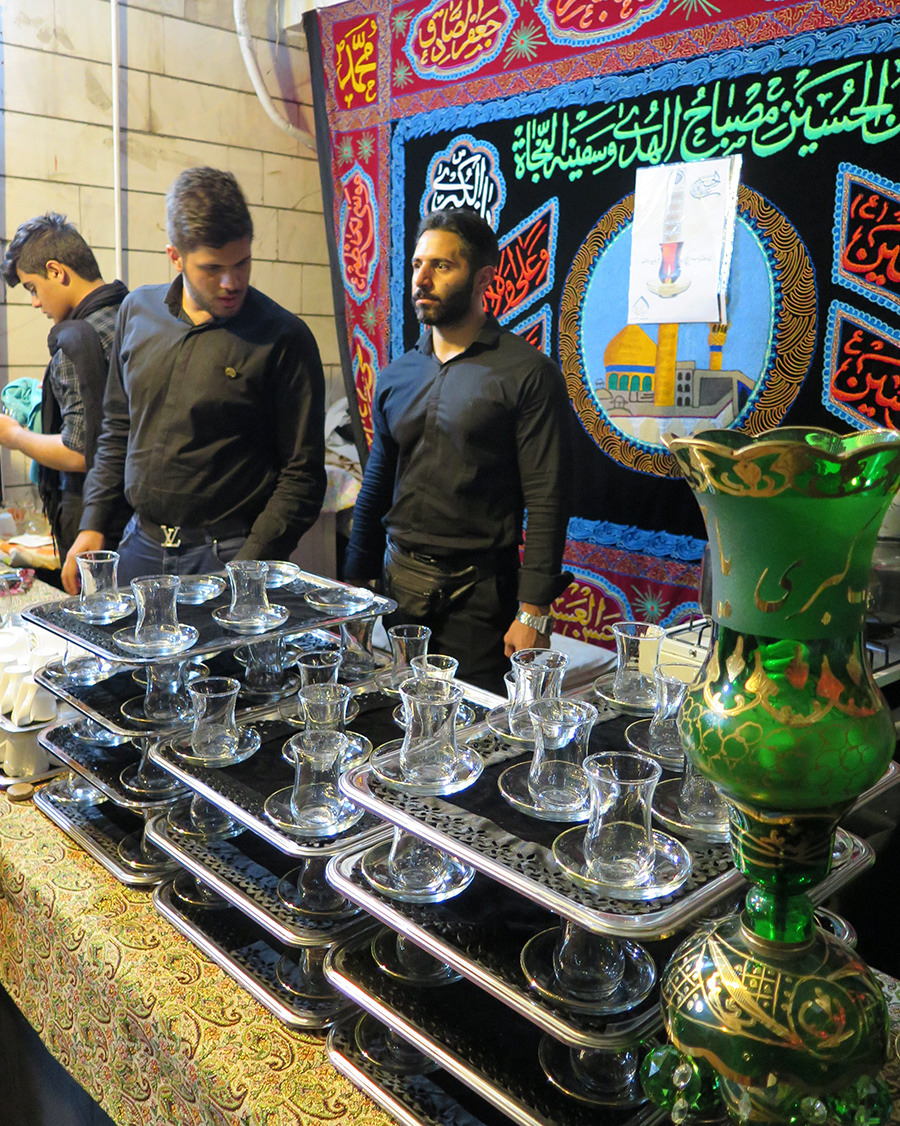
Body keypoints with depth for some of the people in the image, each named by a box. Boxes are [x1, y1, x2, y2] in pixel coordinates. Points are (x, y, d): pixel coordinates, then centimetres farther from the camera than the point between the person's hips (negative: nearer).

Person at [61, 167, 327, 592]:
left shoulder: (284, 338, -10)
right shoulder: (138, 311, 6)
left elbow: (302, 474, -10)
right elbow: (117, 430, 16)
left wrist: (246, 571, -16)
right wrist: (92, 525, 10)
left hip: (225, 557, -4)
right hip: (138, 548, 5)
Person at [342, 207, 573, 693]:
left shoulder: (527, 373, -7)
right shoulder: (396, 376, 10)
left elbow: (546, 502, -11)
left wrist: (533, 612, -15)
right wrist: (354, 588, 14)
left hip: (479, 597, -5)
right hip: (398, 586, 5)